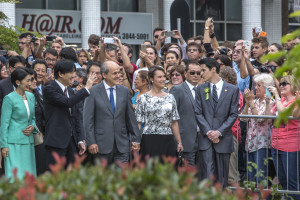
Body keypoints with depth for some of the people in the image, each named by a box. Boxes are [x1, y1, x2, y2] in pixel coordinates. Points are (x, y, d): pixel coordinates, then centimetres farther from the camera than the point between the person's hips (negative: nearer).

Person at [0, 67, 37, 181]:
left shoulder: (31, 97, 11)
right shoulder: (9, 98, -7)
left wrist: (33, 127, -1)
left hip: (28, 141, 6)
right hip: (14, 143, -6)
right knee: (15, 176, -8)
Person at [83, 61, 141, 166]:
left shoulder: (124, 91, 10)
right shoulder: (94, 92, -2)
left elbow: (131, 117, 12)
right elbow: (88, 120, -5)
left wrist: (136, 139, 8)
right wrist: (91, 142, -11)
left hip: (122, 145, 3)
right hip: (102, 145, -3)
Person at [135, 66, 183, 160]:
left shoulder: (170, 97, 13)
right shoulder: (143, 98, 2)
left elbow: (174, 123, 14)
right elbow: (138, 123, 0)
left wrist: (179, 142, 10)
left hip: (168, 141, 3)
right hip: (150, 141, -3)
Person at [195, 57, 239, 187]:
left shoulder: (232, 90, 4)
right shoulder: (201, 89, 9)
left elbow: (233, 115, 1)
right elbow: (198, 113, 4)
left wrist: (219, 132, -9)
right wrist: (208, 132, -8)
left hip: (223, 138, 0)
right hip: (206, 138, 0)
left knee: (221, 177, 3)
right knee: (207, 174, -9)